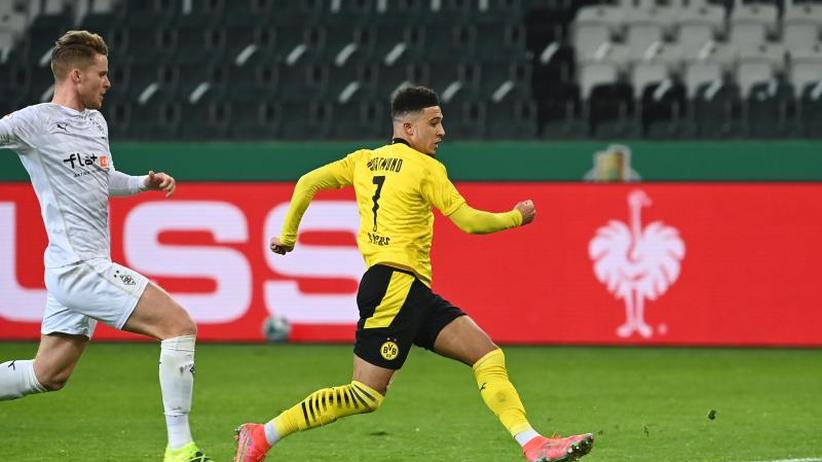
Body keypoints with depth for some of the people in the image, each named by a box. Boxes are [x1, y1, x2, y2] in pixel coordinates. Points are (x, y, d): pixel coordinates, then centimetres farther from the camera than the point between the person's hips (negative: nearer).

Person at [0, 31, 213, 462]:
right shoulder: (36, 122, -11)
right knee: (179, 326, -13)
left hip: (72, 270, 10)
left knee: (48, 375, 14)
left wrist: (145, 182, 14)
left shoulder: (96, 121, 16)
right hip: (81, 266, -10)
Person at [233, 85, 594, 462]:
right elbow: (470, 222, -7)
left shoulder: (365, 160, 15)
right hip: (396, 285, -9)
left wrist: (288, 234, 23)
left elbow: (308, 183, 12)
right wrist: (516, 218, 10)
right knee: (365, 396, -9)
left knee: (489, 357, 0)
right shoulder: (425, 168, -6)